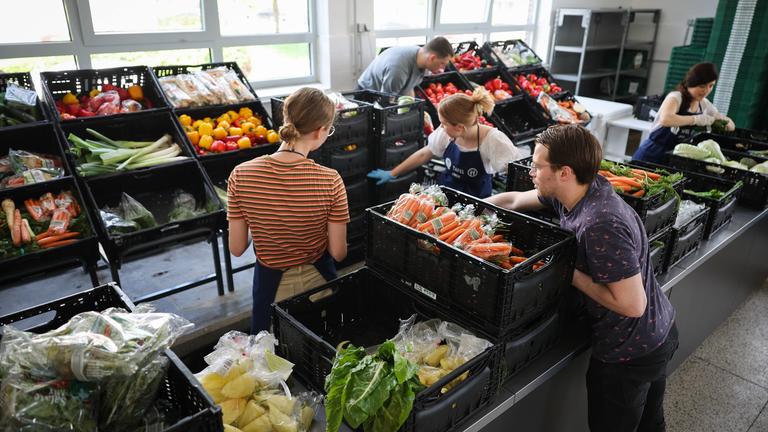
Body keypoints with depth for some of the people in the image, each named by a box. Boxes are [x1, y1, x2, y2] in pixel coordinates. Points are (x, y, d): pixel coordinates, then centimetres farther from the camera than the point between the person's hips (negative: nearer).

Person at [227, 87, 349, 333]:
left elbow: (236, 249, -11)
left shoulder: (241, 175, -20)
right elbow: (338, 253, -16)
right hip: (317, 280, 0)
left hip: (270, 283, 1)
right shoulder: (330, 181, -24)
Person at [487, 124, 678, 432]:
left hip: (630, 353, -8)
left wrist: (570, 272, -23)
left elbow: (632, 304, -32)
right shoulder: (583, 188, -8)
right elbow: (515, 199, 5)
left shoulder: (600, 226, -35)